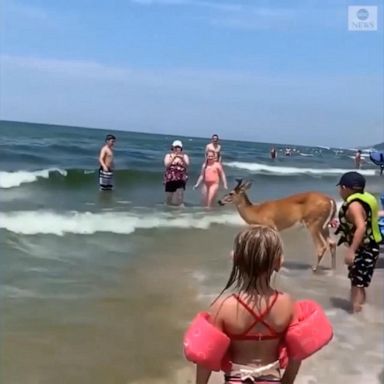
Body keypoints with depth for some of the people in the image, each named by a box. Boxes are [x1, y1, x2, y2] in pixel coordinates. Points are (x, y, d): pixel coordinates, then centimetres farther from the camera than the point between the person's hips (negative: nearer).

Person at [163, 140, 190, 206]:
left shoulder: (185, 156, 8)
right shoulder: (168, 155, 7)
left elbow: (186, 166, -6)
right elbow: (166, 165, -8)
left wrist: (182, 158, -22)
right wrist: (173, 158, -18)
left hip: (181, 179, -1)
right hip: (170, 179, 1)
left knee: (179, 198, -14)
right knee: (169, 197, 6)